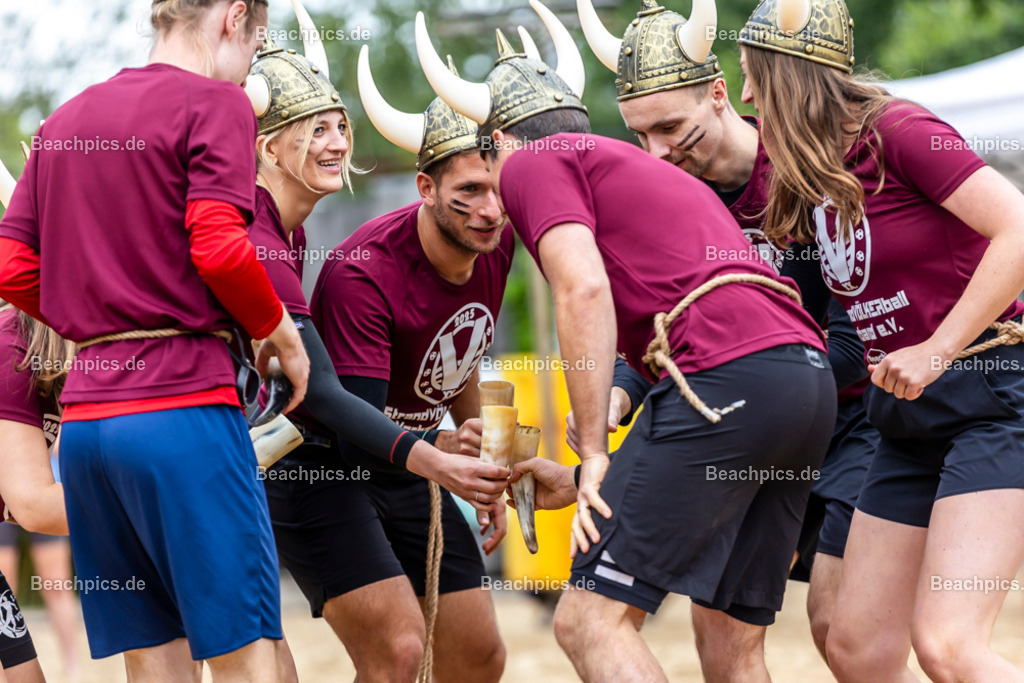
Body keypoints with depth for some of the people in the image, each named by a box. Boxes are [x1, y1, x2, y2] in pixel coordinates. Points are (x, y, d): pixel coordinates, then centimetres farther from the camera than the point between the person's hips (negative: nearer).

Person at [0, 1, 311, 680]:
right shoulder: (214, 102, -2)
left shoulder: (65, 120, 19)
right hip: (184, 402, -7)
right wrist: (280, 334, 0)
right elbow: (219, 248, -15)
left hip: (84, 413, 7)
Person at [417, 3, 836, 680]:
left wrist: (594, 454, -7)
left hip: (725, 376, -9)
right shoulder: (648, 168, 35)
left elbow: (583, 288, -8)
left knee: (590, 619, -7)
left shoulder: (532, 162, 9)